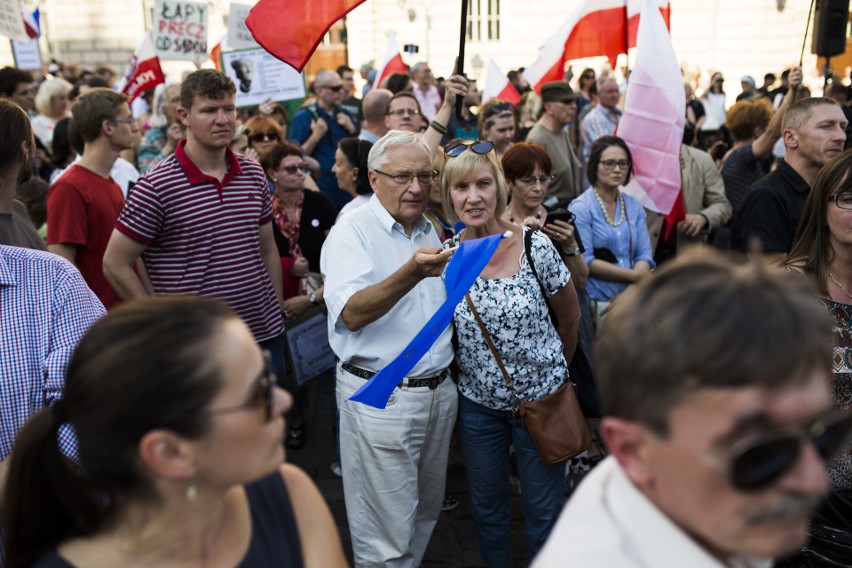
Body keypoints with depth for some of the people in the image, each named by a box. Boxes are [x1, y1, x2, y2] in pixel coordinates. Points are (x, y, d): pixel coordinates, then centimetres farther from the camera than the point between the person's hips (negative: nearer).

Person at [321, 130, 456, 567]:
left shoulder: (431, 232, 11)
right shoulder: (352, 232, -10)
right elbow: (352, 314, -27)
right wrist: (411, 273, -38)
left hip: (439, 391, 7)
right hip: (381, 398, -6)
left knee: (425, 513, 21)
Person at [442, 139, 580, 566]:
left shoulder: (536, 246, -16)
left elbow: (569, 316, 1)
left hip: (541, 398, -2)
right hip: (478, 403, 2)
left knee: (543, 512, 14)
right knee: (486, 507, 20)